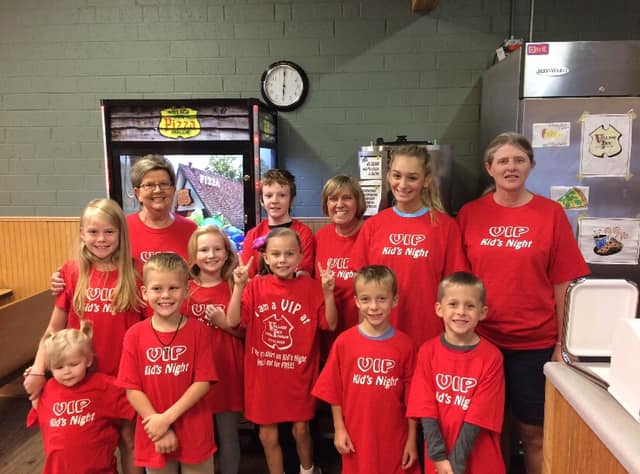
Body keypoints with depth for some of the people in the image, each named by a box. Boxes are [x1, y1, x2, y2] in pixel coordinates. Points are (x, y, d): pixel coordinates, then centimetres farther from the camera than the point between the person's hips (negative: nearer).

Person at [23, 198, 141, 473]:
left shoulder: (134, 274, -9)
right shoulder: (71, 272, -6)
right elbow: (55, 327, 2)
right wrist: (38, 370, -4)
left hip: (125, 374, -1)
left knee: (128, 438, 13)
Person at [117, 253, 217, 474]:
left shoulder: (198, 331, -8)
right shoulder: (135, 335, -6)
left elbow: (202, 382, -10)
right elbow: (132, 389, -6)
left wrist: (167, 417, -16)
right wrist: (158, 426, -12)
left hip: (194, 433, -1)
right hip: (153, 432, 1)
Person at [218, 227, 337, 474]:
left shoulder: (310, 287, -7)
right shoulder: (256, 287, -5)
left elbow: (331, 324, -6)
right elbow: (231, 321, -13)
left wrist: (328, 293, -20)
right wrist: (239, 287, -24)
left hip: (299, 375, 0)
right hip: (263, 374, 1)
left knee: (300, 429, 14)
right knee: (267, 435, 12)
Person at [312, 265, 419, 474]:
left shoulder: (404, 344, -8)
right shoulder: (344, 342, -10)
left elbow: (411, 396, -3)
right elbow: (334, 390, -2)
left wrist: (412, 439, -1)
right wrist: (339, 429, -1)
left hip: (394, 437, 0)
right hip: (356, 436, 0)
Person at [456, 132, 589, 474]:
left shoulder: (551, 213, -4)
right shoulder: (470, 213, -1)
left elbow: (562, 284, -2)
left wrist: (563, 343, -1)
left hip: (535, 343, -1)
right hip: (480, 340, 1)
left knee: (533, 432, 12)